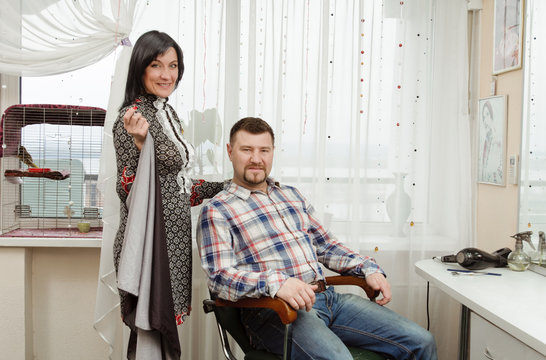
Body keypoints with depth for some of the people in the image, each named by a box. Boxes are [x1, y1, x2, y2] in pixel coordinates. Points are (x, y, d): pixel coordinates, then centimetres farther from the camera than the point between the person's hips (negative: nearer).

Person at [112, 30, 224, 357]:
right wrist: (140, 143, -30)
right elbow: (128, 192, -17)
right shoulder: (133, 118, -13)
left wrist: (228, 187, 17)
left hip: (176, 236, 8)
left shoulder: (168, 113, 13)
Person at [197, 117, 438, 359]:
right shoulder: (216, 211, 1)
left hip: (326, 296, 7)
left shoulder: (291, 195, 23)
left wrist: (369, 269, 11)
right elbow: (219, 276, -12)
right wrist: (276, 283, -29)